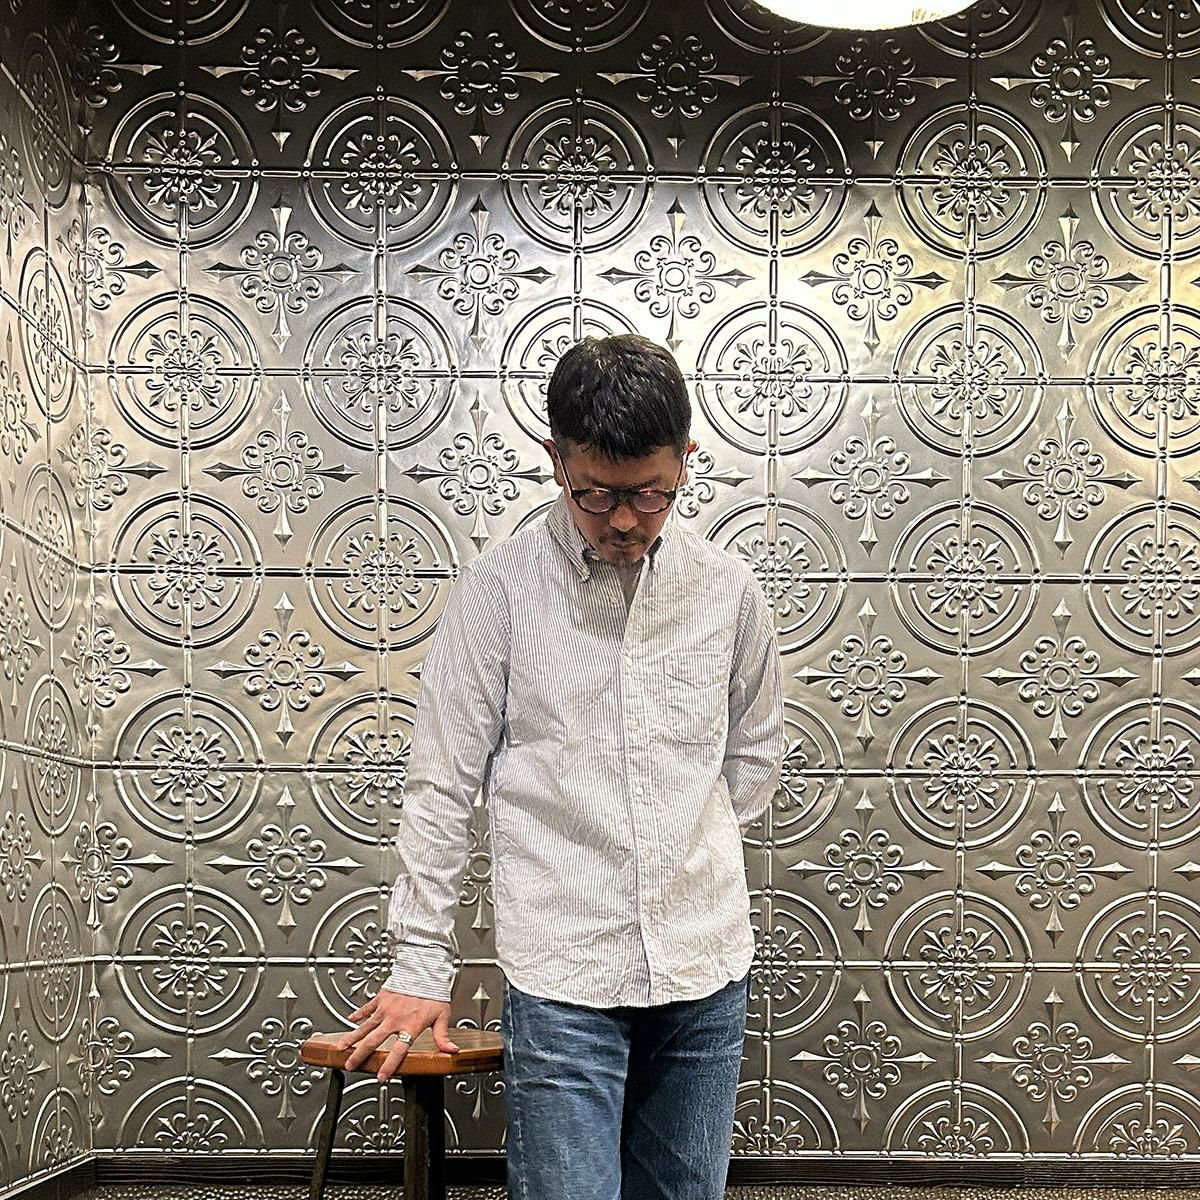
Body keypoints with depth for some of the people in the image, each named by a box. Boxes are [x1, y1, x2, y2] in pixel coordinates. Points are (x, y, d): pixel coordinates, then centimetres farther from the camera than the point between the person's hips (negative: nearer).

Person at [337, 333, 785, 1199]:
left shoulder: (728, 591, 3)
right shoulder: (500, 590, -6)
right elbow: (443, 786, -2)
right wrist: (422, 967, -1)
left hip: (706, 968, 4)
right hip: (563, 973, -3)